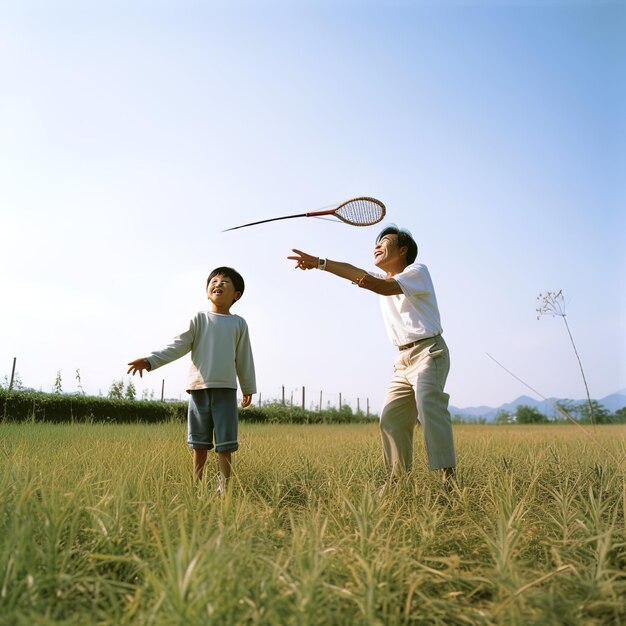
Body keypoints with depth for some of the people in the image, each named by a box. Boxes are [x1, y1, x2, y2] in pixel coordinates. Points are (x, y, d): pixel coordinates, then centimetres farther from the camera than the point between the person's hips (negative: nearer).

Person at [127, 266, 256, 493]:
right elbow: (178, 346, -1)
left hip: (226, 389, 0)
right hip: (199, 388, 0)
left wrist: (248, 388, 14)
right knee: (199, 444, 10)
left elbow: (244, 359, 12)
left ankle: (224, 488, 9)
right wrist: (150, 361, -13)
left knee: (226, 444, 1)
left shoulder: (239, 324, 8)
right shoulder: (199, 319, 6)